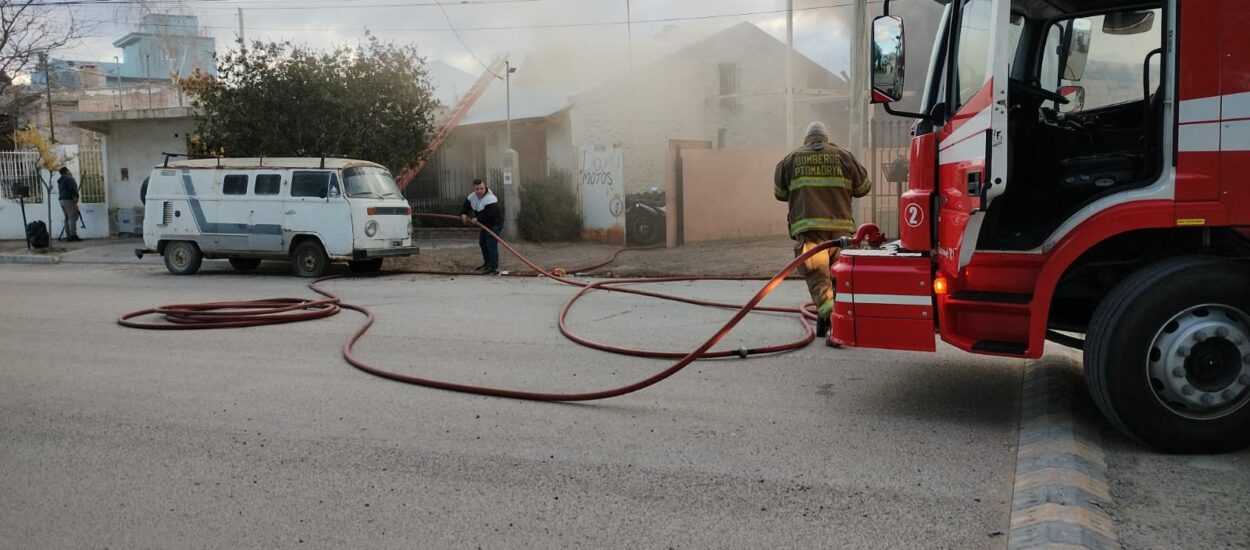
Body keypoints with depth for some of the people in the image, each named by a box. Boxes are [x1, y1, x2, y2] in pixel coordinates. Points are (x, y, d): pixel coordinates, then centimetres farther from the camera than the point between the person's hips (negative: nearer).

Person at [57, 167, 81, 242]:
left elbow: (59, 191, 19)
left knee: (67, 218, 10)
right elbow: (73, 188, -18)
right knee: (73, 217, -12)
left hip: (62, 200, 9)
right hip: (69, 199, -9)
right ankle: (73, 235, -22)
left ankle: (68, 236, 6)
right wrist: (76, 196, -15)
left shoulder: (60, 181, 21)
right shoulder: (69, 178, -5)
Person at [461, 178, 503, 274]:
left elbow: (489, 213, -38)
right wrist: (463, 214, -13)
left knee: (491, 245, -16)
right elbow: (465, 206, 7)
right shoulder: (472, 197, 0)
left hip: (495, 224, -10)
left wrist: (477, 219, -32)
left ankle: (494, 268, -14)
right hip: (484, 224, 10)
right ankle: (487, 263, 35)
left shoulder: (490, 199, -28)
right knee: (482, 243, 19)